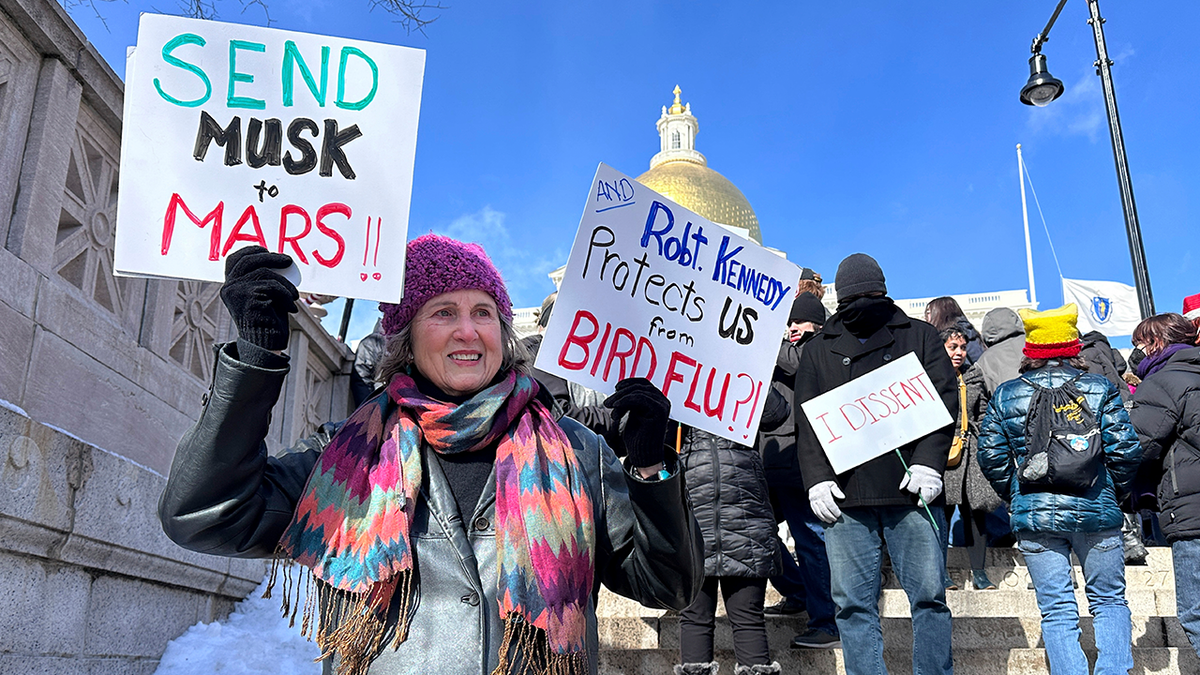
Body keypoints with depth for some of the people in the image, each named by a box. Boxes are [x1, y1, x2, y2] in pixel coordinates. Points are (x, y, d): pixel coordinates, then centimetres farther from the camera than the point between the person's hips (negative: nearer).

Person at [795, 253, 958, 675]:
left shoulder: (918, 336, 11)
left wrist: (928, 463, -9)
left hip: (909, 488, -1)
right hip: (845, 495, 1)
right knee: (853, 602, 3)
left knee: (929, 593, 2)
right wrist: (817, 479, -3)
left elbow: (943, 400, 4)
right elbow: (807, 419, 10)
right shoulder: (819, 348, 15)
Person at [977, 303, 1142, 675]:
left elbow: (990, 456, 0)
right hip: (1097, 512, 0)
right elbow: (1125, 449, -5)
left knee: (1057, 611, 6)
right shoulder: (1100, 388, -1)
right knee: (1109, 601, 17)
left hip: (1035, 518, 0)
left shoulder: (1005, 395, 1)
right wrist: (1115, 494, 11)